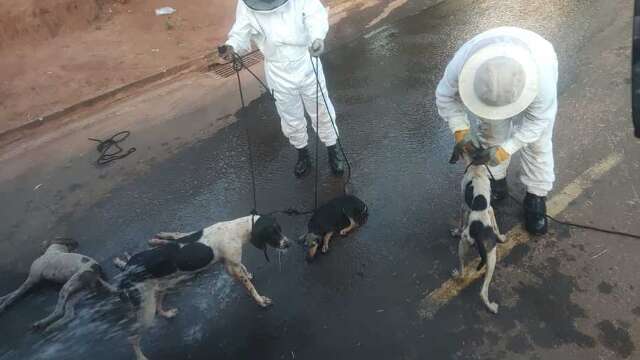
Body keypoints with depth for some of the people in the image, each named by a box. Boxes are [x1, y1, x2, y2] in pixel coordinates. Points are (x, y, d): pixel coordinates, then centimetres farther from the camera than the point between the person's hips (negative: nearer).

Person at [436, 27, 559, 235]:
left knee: (537, 143, 0)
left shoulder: (541, 76, -44)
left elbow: (538, 120, -28)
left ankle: (536, 197, 19)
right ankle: (496, 181, 31)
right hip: (491, 82, 2)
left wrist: (506, 149, -35)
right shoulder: (463, 63, -42)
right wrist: (460, 128, -32)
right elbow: (445, 95, -22)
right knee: (489, 133, 8)